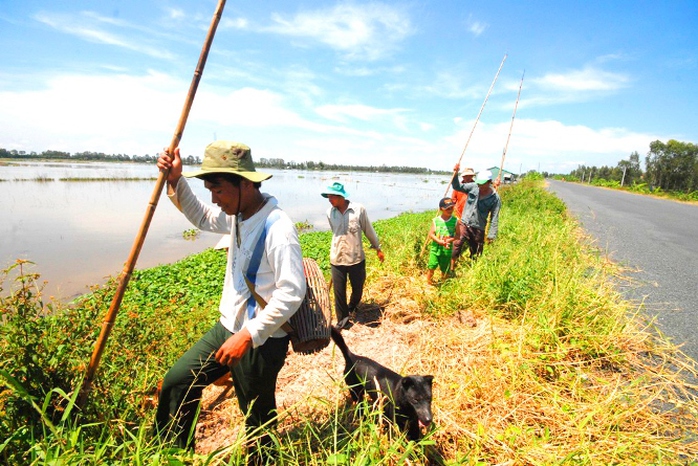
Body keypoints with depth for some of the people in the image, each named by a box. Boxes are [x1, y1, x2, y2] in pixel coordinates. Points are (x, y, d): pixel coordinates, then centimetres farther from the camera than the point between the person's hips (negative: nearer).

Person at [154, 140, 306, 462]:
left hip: (261, 341, -8)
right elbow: (202, 218, 21)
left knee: (258, 421, 12)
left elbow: (292, 293, -29)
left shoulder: (278, 228, -25)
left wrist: (248, 336, -26)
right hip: (228, 327, 8)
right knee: (177, 382, 16)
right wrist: (176, 181, 7)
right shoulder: (238, 216, 2)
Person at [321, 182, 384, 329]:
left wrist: (378, 248, 9)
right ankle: (342, 319, 25)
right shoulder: (330, 212, -4)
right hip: (336, 259, 1)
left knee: (358, 288, 15)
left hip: (357, 258, -1)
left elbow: (368, 230, 1)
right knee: (339, 292, 5)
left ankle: (352, 309, 45)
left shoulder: (358, 209, -12)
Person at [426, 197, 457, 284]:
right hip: (435, 248, 0)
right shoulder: (436, 220, -4)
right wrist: (440, 241, -20)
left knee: (445, 270, 11)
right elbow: (431, 234, -7)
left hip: (447, 249, 0)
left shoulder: (455, 220, -4)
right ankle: (429, 282, 13)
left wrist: (449, 240, -20)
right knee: (431, 267, -5)